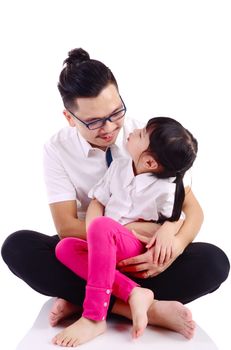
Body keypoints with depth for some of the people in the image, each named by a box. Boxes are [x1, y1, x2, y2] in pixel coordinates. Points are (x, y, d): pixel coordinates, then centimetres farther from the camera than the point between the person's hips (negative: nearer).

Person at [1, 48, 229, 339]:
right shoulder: (58, 149, -8)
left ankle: (82, 301, -25)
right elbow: (67, 228, -14)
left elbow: (193, 210, -8)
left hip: (144, 258, 1)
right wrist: (136, 229, -23)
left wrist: (175, 247, -30)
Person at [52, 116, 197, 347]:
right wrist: (94, 236, -14)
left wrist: (167, 230, -21)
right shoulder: (118, 167, 4)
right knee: (64, 248, -20)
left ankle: (93, 318, -38)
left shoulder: (165, 188, -10)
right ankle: (133, 293, -31)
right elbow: (97, 201, 4)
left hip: (138, 250, -6)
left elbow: (177, 217, 3)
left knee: (102, 226, -36)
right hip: (109, 249, 6)